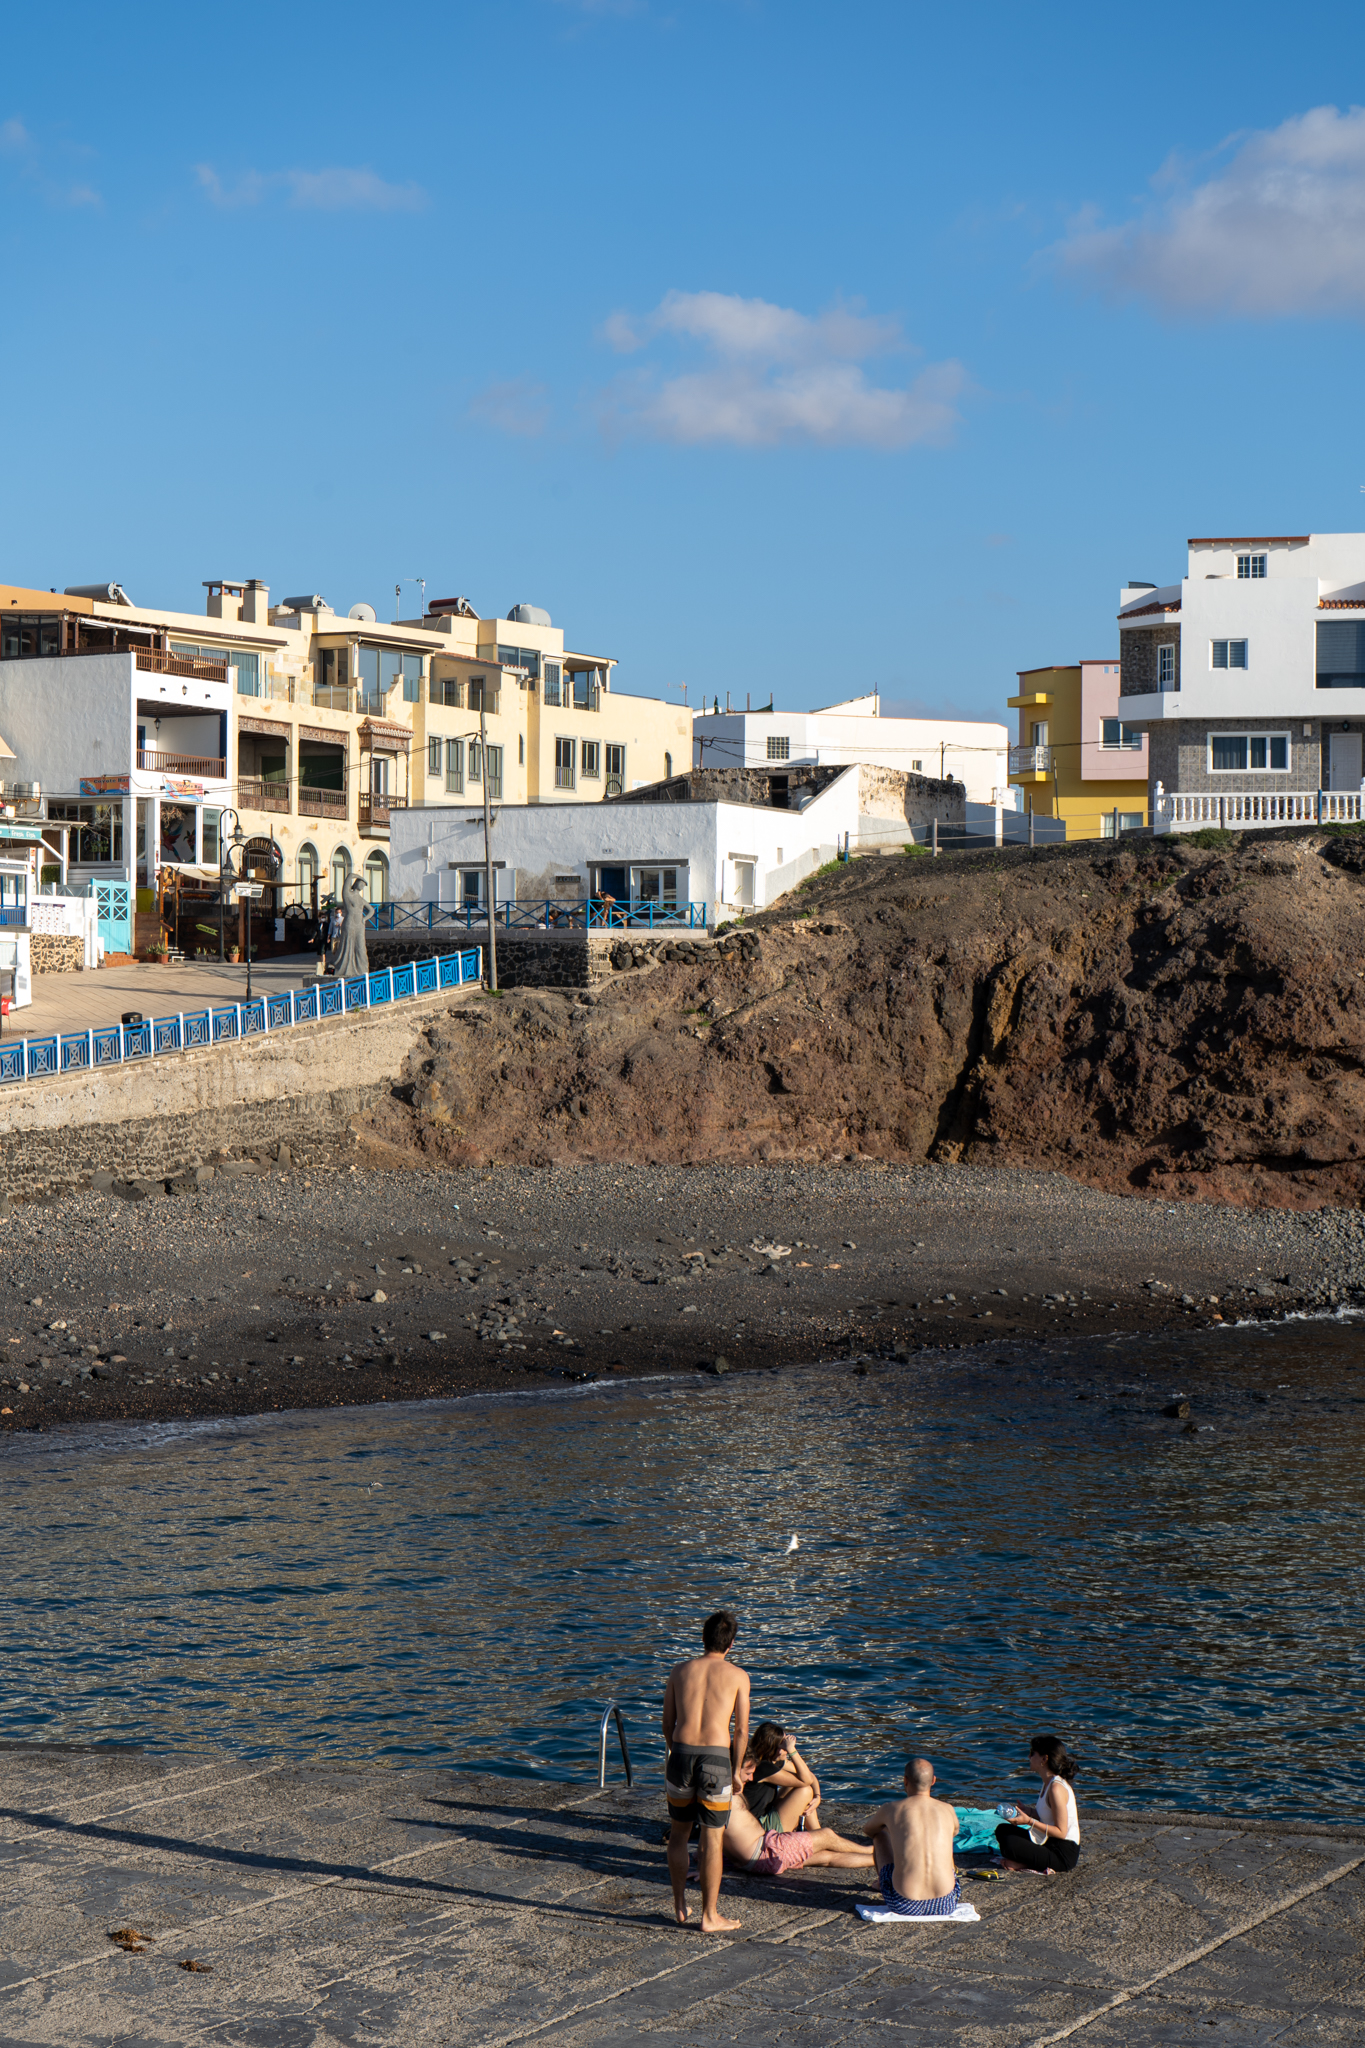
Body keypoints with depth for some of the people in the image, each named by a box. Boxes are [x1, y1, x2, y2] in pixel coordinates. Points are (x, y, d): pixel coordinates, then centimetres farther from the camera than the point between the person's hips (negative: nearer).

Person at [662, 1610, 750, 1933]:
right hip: (716, 1757, -3)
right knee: (713, 1837, 4)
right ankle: (710, 1915, 8)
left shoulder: (680, 1671, 9)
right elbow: (741, 1731, 1)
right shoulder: (737, 1676, 2)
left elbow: (668, 1724, 12)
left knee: (679, 1831, 18)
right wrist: (735, 1770, 13)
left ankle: (679, 1906, 25)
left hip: (682, 1753, 3)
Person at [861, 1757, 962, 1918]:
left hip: (904, 1905, -2)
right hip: (946, 1905, 2)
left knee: (879, 1835, 25)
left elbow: (867, 1830, 25)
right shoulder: (948, 1810, 5)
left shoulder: (891, 1810, 0)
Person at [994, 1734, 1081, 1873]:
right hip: (1049, 1841, 10)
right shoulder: (1049, 1782, 9)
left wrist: (1030, 1822, -24)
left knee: (1009, 1844, -27)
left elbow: (1061, 1832, -21)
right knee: (1002, 1830, 12)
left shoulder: (1056, 1788, -21)